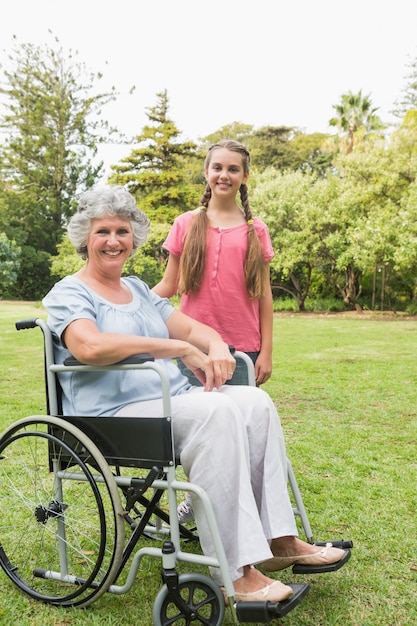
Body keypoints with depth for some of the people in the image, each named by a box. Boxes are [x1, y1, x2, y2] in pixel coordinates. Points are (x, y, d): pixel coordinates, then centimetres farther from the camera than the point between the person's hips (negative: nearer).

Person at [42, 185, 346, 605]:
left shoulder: (138, 289, 21)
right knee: (216, 411, -30)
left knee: (256, 402, -13)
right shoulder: (68, 294, -2)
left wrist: (216, 346, -9)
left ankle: (278, 539, -10)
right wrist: (178, 348, -25)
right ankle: (234, 572, -29)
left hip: (172, 399, 8)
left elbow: (190, 327, 16)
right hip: (114, 413, -7)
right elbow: (90, 346, -24)